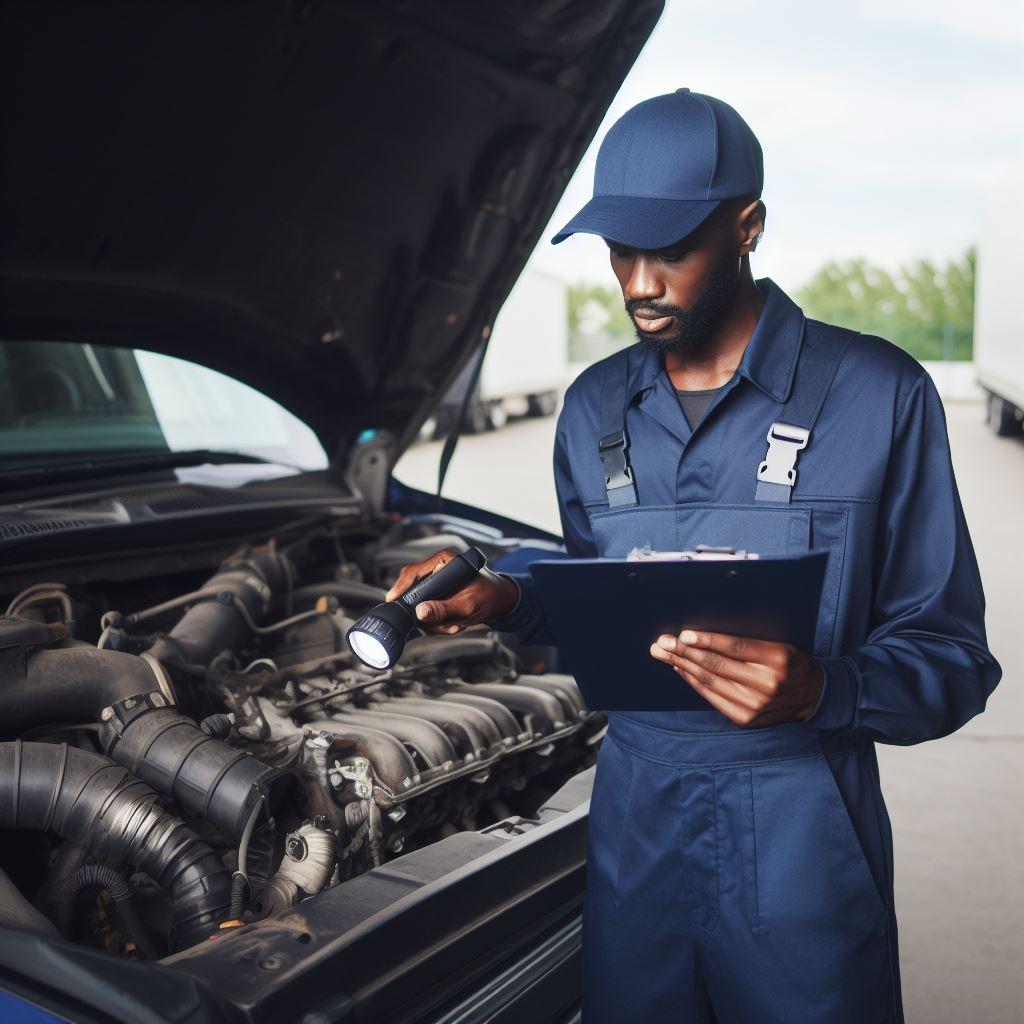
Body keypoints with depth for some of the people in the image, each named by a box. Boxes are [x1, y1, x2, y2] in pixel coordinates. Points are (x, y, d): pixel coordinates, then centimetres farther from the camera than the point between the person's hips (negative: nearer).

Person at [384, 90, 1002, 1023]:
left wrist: (819, 693, -28)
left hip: (799, 839, -4)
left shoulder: (879, 395, -10)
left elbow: (951, 657, -9)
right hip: (633, 817, 4)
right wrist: (508, 599, -4)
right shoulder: (593, 407, 7)